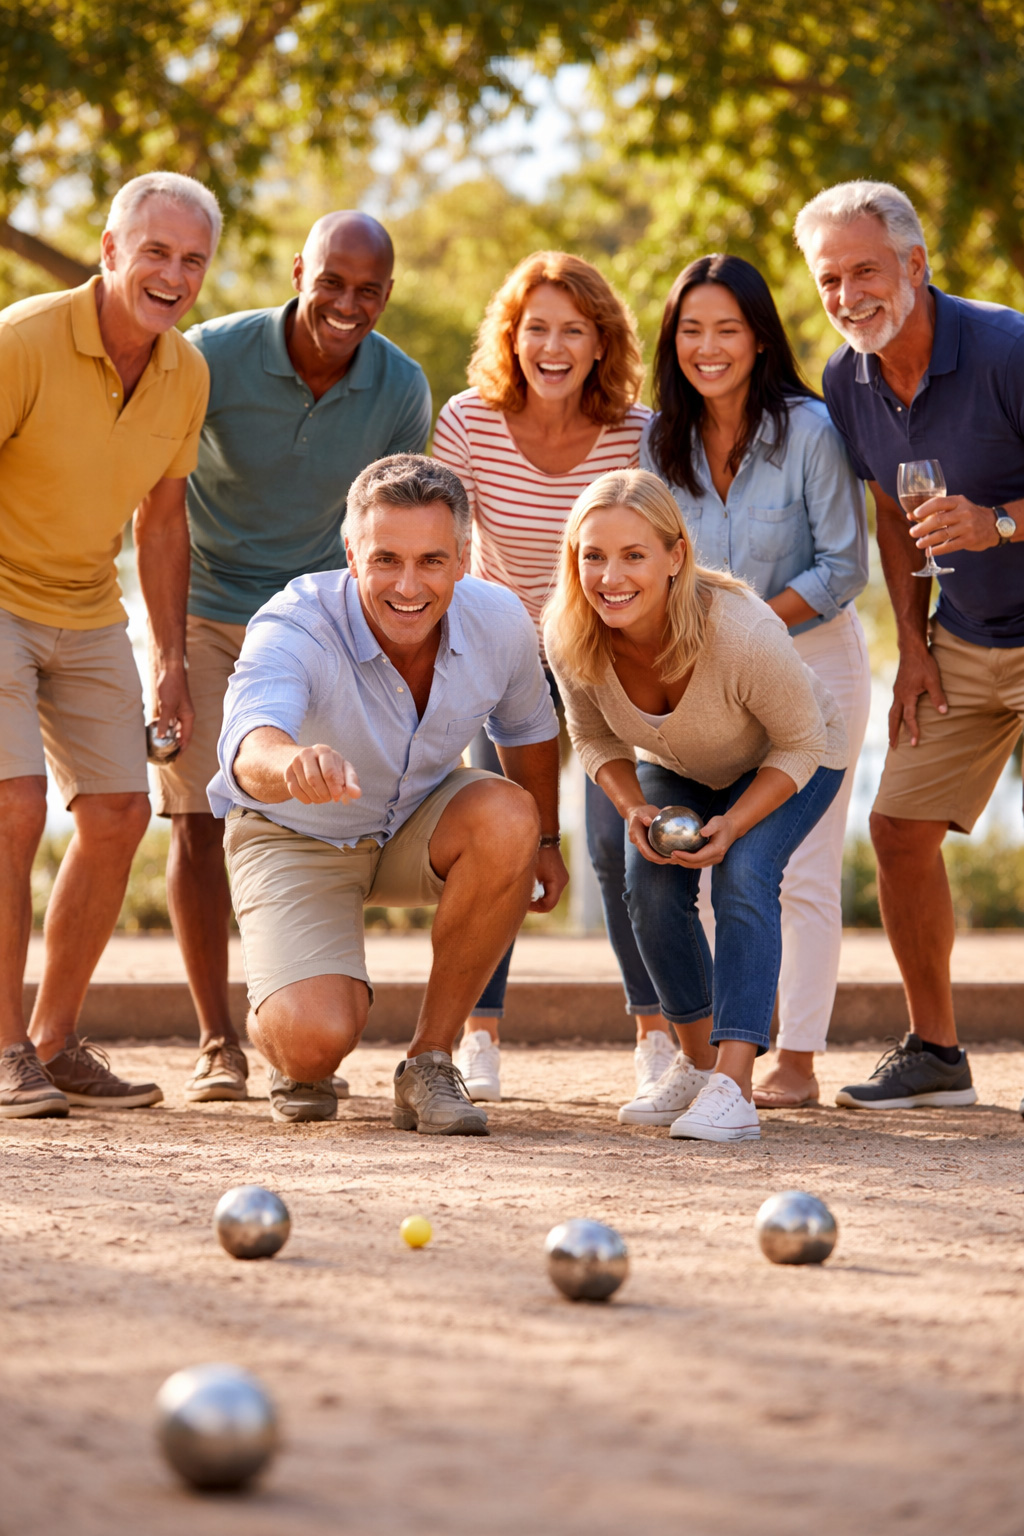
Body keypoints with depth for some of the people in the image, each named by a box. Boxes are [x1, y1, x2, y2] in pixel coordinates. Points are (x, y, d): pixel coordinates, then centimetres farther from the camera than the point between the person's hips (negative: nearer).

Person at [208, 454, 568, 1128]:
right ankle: (298, 1062, 16)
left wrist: (545, 841, 17)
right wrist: (294, 764, -80)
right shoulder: (293, 627, -34)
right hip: (297, 839, -4)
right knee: (315, 1039, -27)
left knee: (507, 817, -31)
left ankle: (431, 1059, -15)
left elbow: (528, 726, 5)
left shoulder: (498, 622, -20)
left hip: (420, 823, 4)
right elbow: (250, 752, -55)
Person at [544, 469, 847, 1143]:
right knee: (652, 887, -16)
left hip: (791, 762, -4)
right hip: (675, 766, 4)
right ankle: (700, 1062, 8)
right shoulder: (572, 639, -29)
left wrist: (732, 826, -34)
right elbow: (596, 737, -7)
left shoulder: (743, 632, -42)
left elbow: (800, 744, -24)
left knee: (743, 877, -26)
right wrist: (633, 809, -25)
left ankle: (734, 1089, -31)